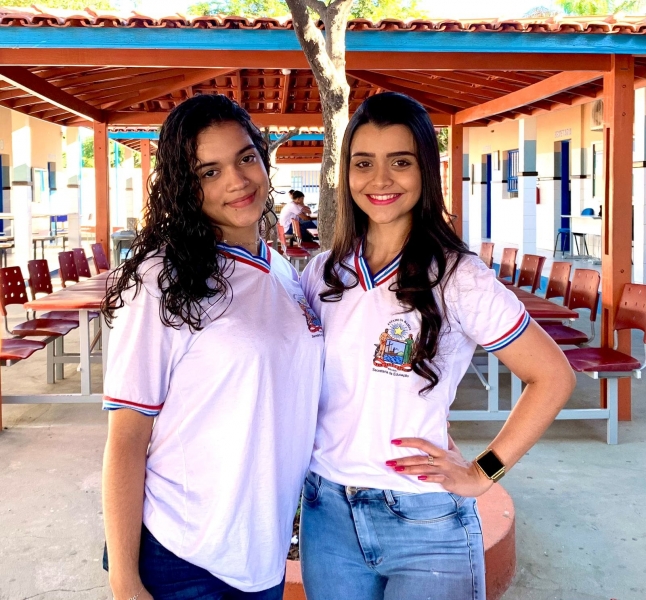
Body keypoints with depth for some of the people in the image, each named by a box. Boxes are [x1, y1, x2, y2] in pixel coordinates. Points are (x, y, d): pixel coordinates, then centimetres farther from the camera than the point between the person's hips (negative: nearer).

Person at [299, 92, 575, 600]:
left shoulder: (457, 277, -12)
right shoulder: (323, 274, 2)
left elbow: (554, 377, -8)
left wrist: (482, 473, -10)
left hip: (425, 525, -4)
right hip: (328, 514, 4)